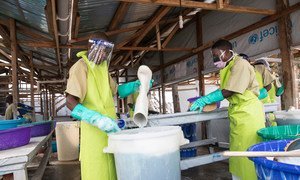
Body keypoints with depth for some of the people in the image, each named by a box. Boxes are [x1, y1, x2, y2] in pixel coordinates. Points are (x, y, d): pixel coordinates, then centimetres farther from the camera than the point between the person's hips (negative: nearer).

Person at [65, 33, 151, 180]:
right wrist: (98, 120, -29)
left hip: (109, 126, 7)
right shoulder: (81, 66, -9)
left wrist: (138, 84, 12)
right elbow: (70, 102, -18)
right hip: (94, 129, -7)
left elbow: (117, 90, 26)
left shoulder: (102, 67, 14)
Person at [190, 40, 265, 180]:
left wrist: (205, 100, -14)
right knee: (237, 151, 13)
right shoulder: (229, 67, 14)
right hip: (237, 113, 9)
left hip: (248, 113, -9)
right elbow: (222, 90, 14)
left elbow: (228, 92, -20)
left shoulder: (240, 64, -14)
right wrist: (205, 101, 4)